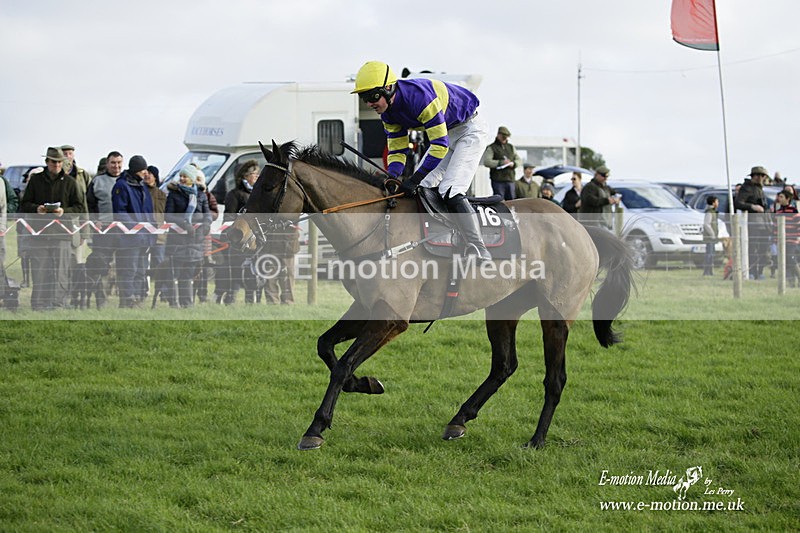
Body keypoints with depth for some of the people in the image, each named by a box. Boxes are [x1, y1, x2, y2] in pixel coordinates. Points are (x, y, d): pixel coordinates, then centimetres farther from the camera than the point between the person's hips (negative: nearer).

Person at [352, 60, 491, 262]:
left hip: (470, 129, -10)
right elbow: (397, 150, 0)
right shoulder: (388, 113, -6)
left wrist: (415, 179, -35)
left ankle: (481, 254, -19)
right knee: (420, 190, 4)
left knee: (450, 191, -22)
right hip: (446, 134, 10)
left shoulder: (420, 96, -35)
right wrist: (392, 177, -21)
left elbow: (440, 146, -33)